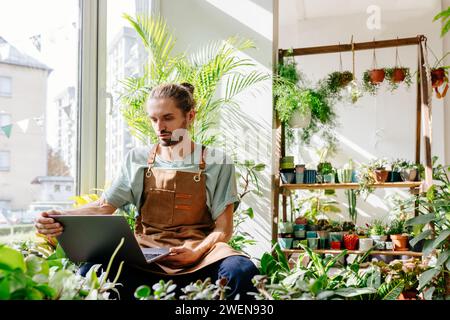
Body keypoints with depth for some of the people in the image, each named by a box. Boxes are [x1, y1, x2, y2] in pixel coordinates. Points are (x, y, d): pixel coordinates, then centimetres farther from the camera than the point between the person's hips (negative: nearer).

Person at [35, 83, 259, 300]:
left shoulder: (216, 163, 5)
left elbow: (223, 229, 3)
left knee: (242, 272, -35)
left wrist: (196, 252, -17)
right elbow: (104, 207, 9)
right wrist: (61, 217, -11)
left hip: (200, 254, -1)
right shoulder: (138, 159, 12)